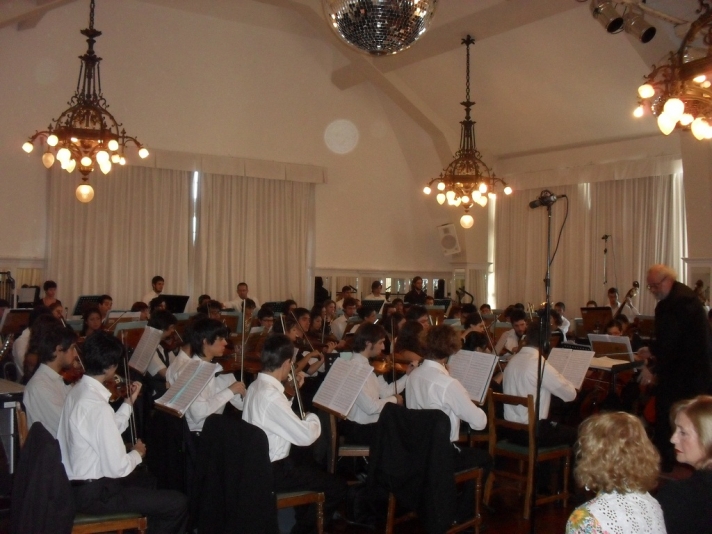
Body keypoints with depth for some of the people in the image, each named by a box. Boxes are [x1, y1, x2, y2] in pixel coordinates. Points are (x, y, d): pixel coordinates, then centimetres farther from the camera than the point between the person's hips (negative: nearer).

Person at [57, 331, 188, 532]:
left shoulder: (78, 390, 2)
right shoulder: (97, 405, -28)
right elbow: (118, 468, -25)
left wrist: (129, 403, 10)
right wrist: (137, 453, -6)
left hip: (78, 482, 10)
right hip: (94, 493, -10)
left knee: (147, 481, 33)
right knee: (178, 503, -7)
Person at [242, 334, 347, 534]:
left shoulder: (255, 386, 2)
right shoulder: (271, 395, -28)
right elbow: (305, 436, -24)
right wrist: (312, 418, -5)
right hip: (271, 471, -10)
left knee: (312, 469, 31)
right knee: (337, 487, 0)